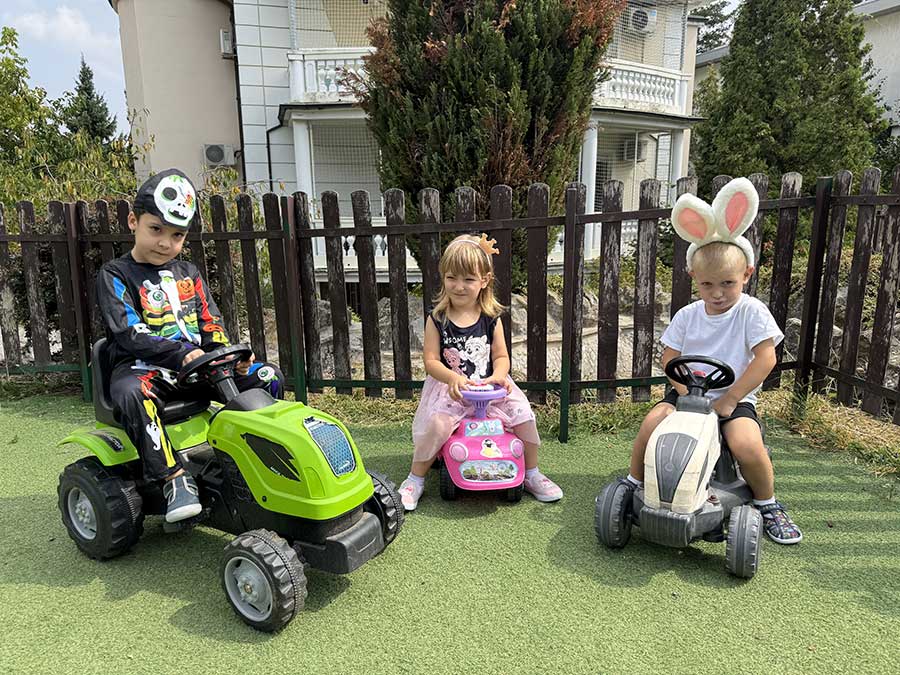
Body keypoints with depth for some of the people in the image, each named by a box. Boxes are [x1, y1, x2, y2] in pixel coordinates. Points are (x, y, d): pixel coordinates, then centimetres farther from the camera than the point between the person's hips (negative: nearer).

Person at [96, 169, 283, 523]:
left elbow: (211, 323, 11)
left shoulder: (188, 273, 17)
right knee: (130, 394, -40)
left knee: (268, 376, -10)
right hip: (142, 365, -5)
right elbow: (129, 333, -15)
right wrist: (181, 353, -28)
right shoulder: (115, 275, -1)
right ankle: (175, 478, -33)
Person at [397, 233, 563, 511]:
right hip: (450, 387, -2)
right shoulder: (437, 319, -6)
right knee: (436, 423, -27)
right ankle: (415, 479, -1)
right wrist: (453, 378, -26)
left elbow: (501, 356, 4)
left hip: (488, 385, 2)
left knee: (522, 412, -14)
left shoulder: (491, 318, 0)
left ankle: (532, 474, 11)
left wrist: (498, 374, -18)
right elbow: (431, 361, -9)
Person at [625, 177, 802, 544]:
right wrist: (687, 390, -13)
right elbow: (669, 358, 3)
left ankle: (768, 505, 4)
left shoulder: (752, 312, -6)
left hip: (735, 399, -2)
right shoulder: (687, 315, 2)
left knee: (746, 443, -28)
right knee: (654, 420, -23)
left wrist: (729, 399, -14)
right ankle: (634, 484, 2)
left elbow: (765, 359, -11)